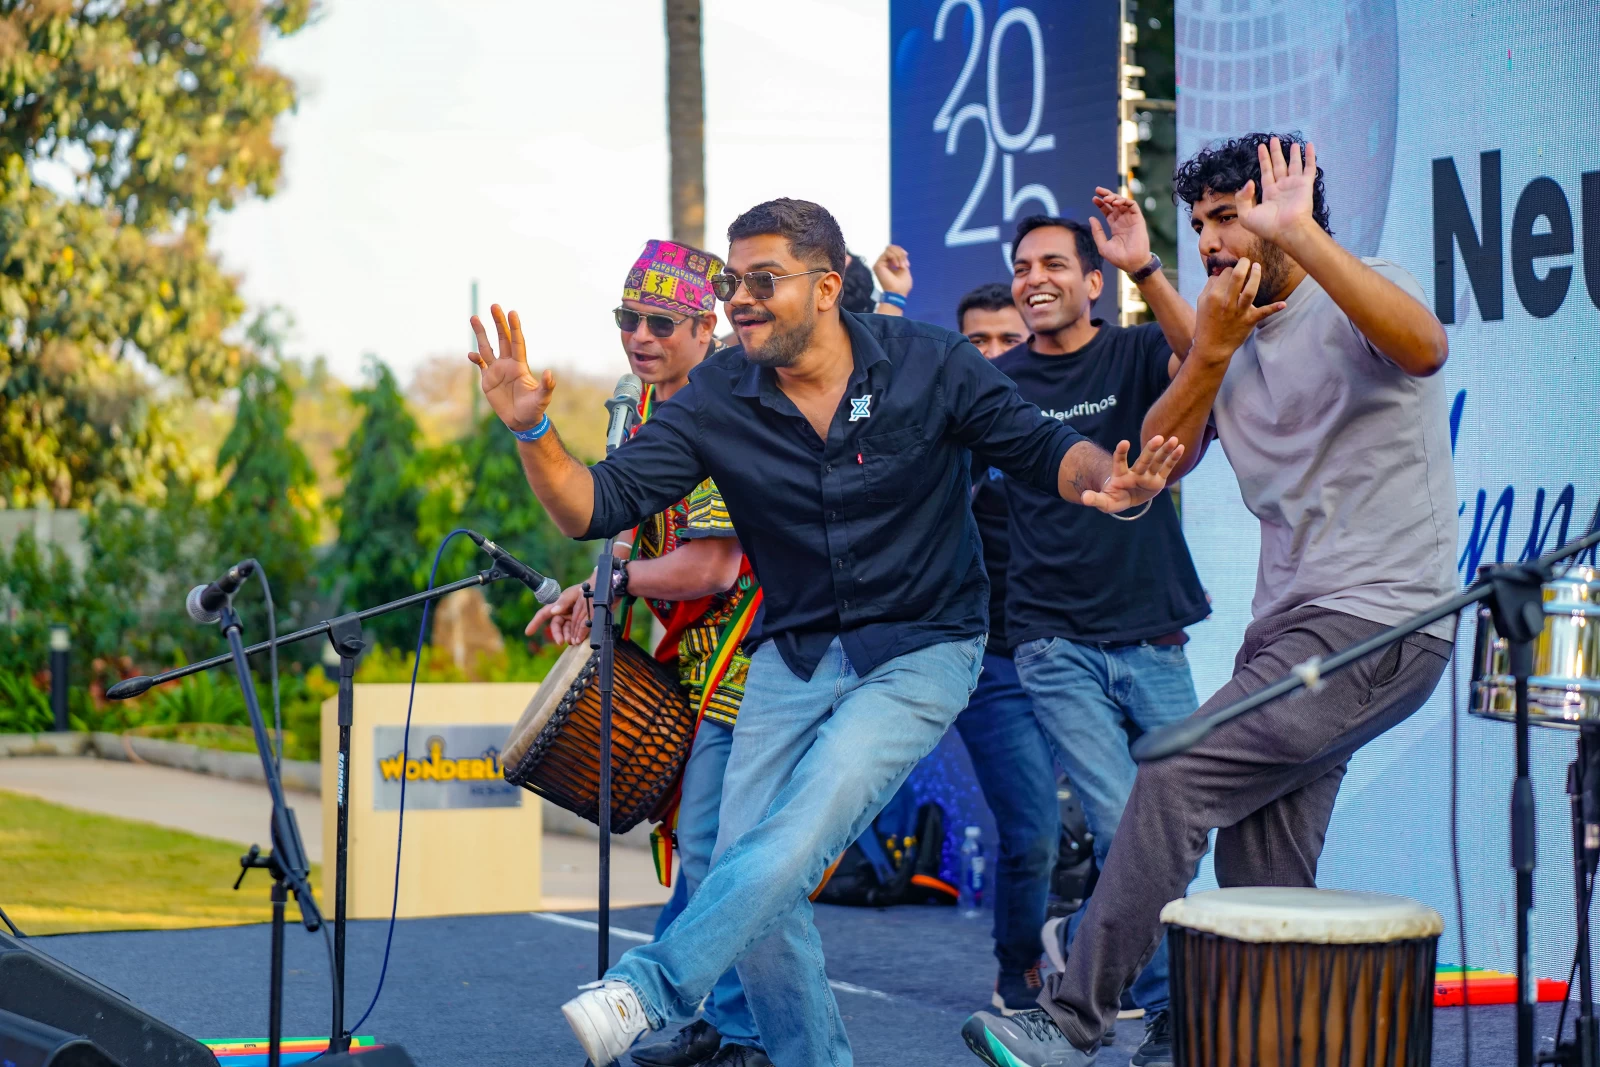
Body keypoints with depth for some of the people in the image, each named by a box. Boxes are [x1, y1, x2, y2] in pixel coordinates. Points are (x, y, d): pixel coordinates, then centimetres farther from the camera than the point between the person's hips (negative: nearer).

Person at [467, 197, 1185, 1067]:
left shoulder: (928, 365, -12)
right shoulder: (715, 401, -7)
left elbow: (1042, 449, -5)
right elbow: (597, 506, -12)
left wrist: (1108, 483, -28)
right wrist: (533, 432, -31)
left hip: (920, 652, -4)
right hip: (792, 658, 4)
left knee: (794, 839, -23)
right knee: (746, 873, 0)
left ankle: (649, 990, -22)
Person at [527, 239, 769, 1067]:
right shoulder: (647, 408, 10)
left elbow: (711, 567, -27)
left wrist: (609, 582, -13)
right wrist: (591, 597, 4)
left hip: (742, 656, -10)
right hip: (692, 656, 10)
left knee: (710, 845, -10)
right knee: (692, 834, 14)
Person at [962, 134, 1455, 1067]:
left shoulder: (1357, 307, -6)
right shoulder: (1233, 336, 17)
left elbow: (1422, 343, -30)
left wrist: (1298, 231, -32)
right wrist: (1210, 350, -4)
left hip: (1379, 626, -9)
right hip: (1291, 626, 9)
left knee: (1176, 780, -17)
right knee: (1261, 888, 6)